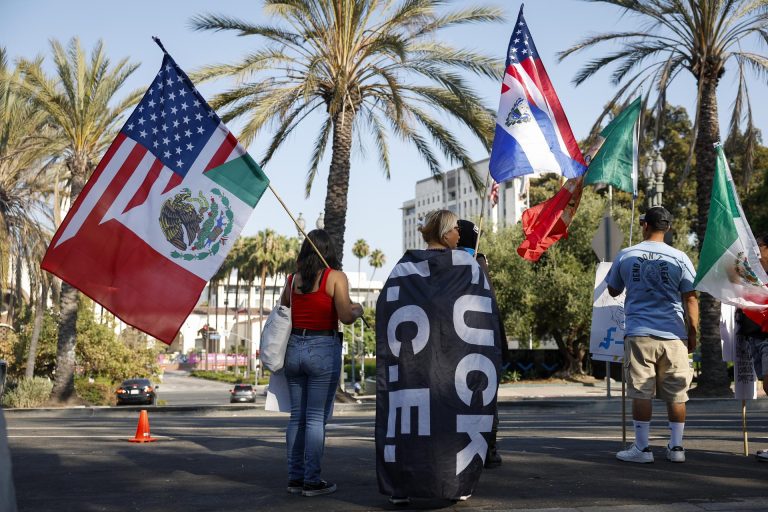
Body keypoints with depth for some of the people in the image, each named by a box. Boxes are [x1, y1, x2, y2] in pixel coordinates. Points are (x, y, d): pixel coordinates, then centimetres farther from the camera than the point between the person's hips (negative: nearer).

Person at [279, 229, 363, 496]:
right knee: (317, 418, -1)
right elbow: (345, 316, -13)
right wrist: (357, 310, 8)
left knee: (297, 416, 11)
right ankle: (312, 481, 2)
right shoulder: (335, 277, -6)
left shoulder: (292, 279, 8)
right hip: (323, 349, -5)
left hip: (294, 348, 5)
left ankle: (295, 477, 15)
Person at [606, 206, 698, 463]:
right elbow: (690, 299, 1)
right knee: (676, 394, 8)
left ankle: (642, 448, 4)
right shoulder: (679, 258, 1)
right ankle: (676, 447, 12)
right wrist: (693, 333, 9)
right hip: (673, 335, 1)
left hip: (639, 334, 0)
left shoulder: (626, 256, 3)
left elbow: (613, 290, 15)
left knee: (641, 393, 2)